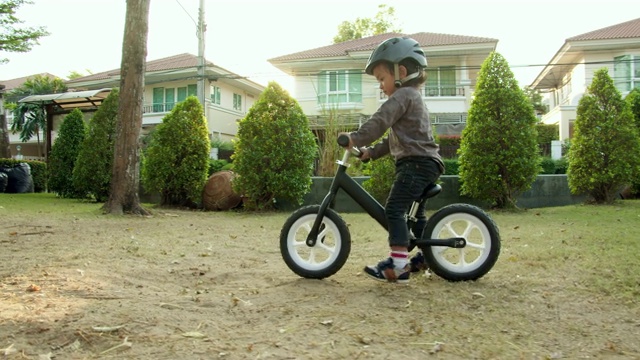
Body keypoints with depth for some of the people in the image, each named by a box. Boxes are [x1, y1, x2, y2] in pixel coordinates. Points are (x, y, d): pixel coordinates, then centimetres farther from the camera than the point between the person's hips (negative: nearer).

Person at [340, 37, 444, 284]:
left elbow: (380, 121, -23)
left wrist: (355, 138, -25)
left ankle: (398, 265, -19)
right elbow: (394, 138, 25)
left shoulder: (403, 95, -7)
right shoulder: (412, 97, 26)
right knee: (415, 213, 21)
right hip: (424, 163, 11)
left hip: (417, 162, -11)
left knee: (394, 209, -16)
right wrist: (370, 152, 16)